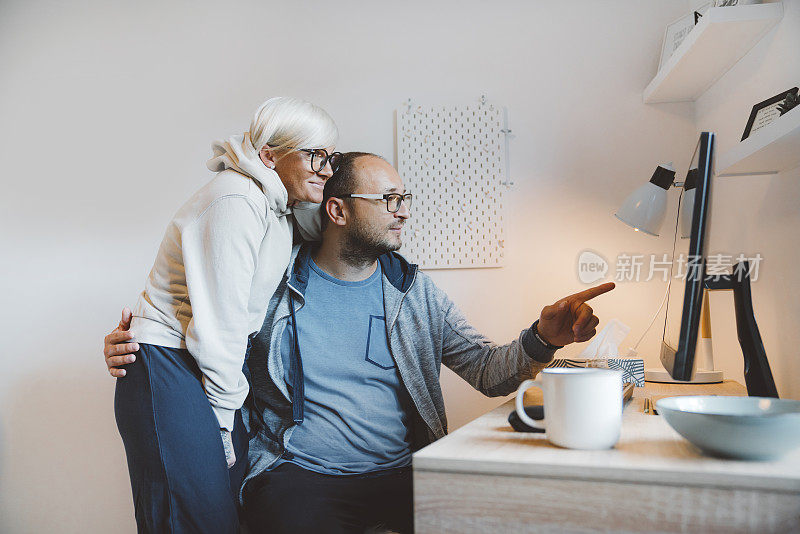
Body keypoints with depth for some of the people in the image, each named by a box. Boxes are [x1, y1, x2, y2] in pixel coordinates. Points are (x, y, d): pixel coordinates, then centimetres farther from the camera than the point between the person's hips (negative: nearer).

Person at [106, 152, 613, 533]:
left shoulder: (418, 293, 10)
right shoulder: (272, 284, 3)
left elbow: (489, 372, 6)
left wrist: (543, 339, -14)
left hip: (402, 473, 3)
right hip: (300, 474, -2)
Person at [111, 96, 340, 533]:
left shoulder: (280, 206, 9)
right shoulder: (236, 201, -19)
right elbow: (218, 323, -19)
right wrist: (224, 414, -12)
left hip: (223, 363, 9)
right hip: (169, 372, -9)